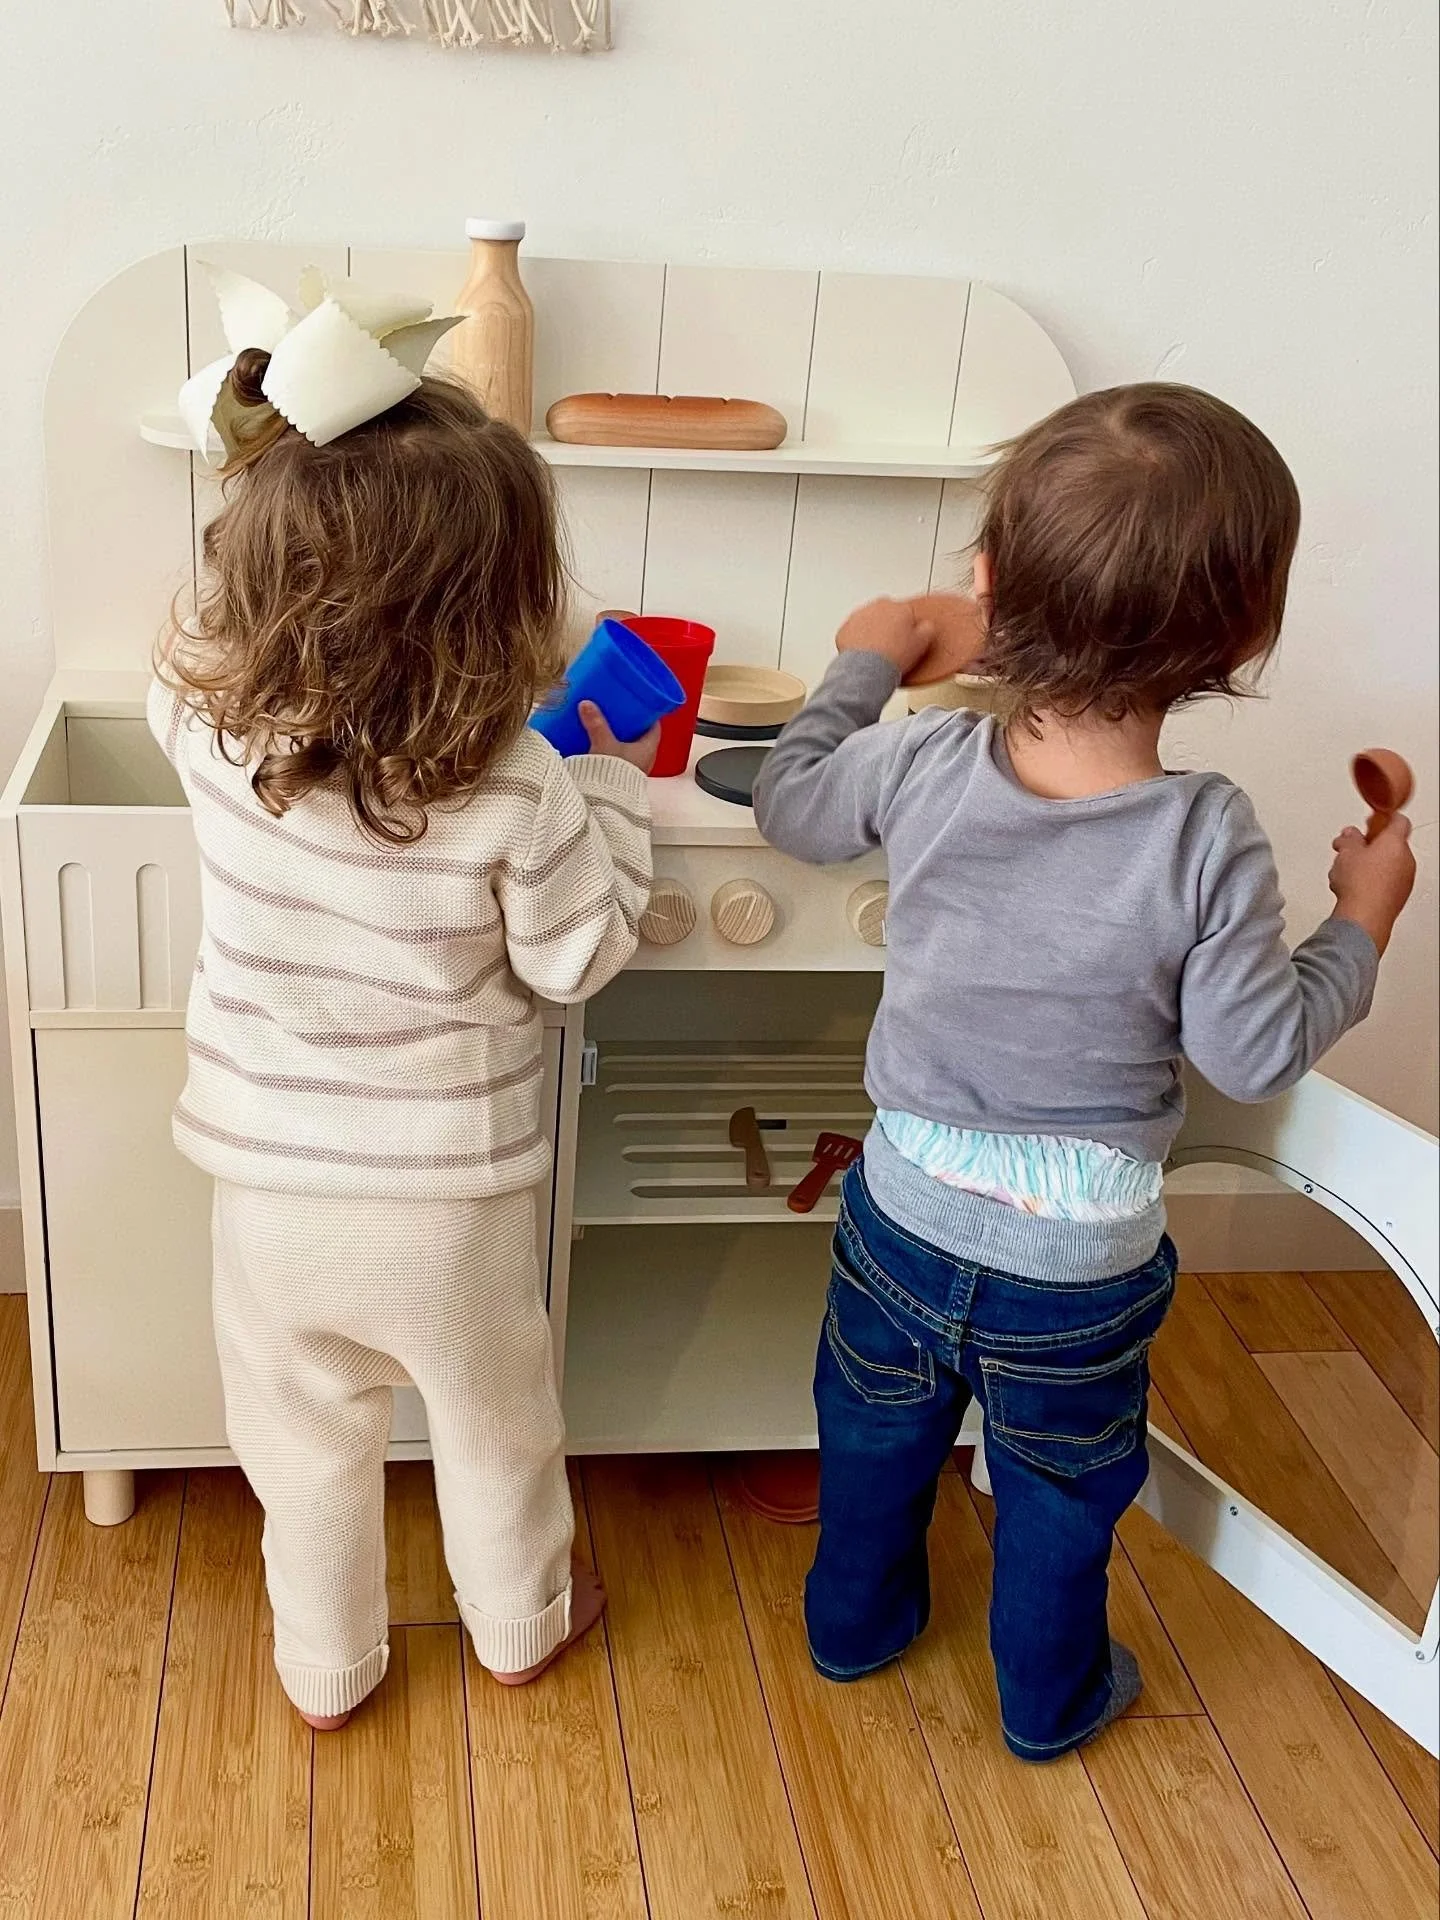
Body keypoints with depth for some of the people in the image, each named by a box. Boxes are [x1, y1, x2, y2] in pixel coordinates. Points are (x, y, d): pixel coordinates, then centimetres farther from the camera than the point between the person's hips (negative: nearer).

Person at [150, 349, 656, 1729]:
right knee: (494, 1417, 26)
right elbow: (578, 959, -11)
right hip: (450, 1183, -1)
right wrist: (615, 789, -2)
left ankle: (326, 1669, 44)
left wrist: (285, 481, 4)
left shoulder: (209, 717, -18)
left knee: (305, 1436, 23)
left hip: (271, 1174, 2)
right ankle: (520, 1624, 50)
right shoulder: (518, 787, -27)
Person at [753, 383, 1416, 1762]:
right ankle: (1050, 1698, 49)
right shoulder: (1209, 842, -27)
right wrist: (1360, 923, -2)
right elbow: (1257, 1053, -17)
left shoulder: (919, 766, -21)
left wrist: (862, 665, 13)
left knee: (876, 1440, 29)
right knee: (1059, 1494, 25)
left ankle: (854, 1620, 54)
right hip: (1081, 1257, -2)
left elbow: (788, 804, -1)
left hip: (907, 1209, 2)